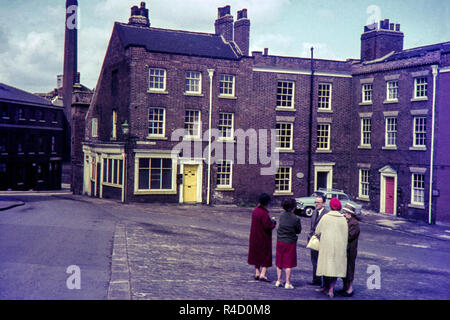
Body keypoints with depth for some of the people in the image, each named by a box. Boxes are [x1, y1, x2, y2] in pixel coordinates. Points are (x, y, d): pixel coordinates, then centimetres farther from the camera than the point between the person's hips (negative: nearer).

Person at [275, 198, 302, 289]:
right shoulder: (296, 219, -16)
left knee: (279, 262, 15)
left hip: (280, 241, 4)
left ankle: (278, 281, 22)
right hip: (290, 242, -4)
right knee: (288, 263, 5)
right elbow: (299, 231, -2)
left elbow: (280, 226, 7)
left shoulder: (281, 216, -4)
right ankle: (287, 283, 9)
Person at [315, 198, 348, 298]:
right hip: (339, 246, 0)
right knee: (336, 267, 4)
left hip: (326, 244, 0)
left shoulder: (325, 217, -3)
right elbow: (345, 235, 1)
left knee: (326, 264, 12)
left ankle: (326, 287, 22)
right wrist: (344, 247, 10)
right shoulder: (343, 219, -2)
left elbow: (317, 231, 3)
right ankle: (331, 289, -4)